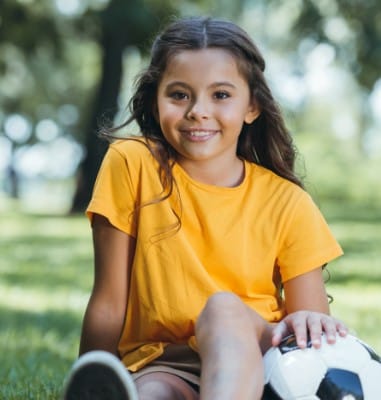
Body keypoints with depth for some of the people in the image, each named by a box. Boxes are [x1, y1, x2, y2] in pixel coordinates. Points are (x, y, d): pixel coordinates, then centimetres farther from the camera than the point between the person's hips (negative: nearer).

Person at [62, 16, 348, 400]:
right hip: (158, 366, 0)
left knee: (224, 307, -34)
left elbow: (310, 311, 1)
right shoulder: (132, 164, -2)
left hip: (253, 364, 1)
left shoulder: (286, 203, 2)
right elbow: (109, 304, -1)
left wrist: (309, 322, -23)